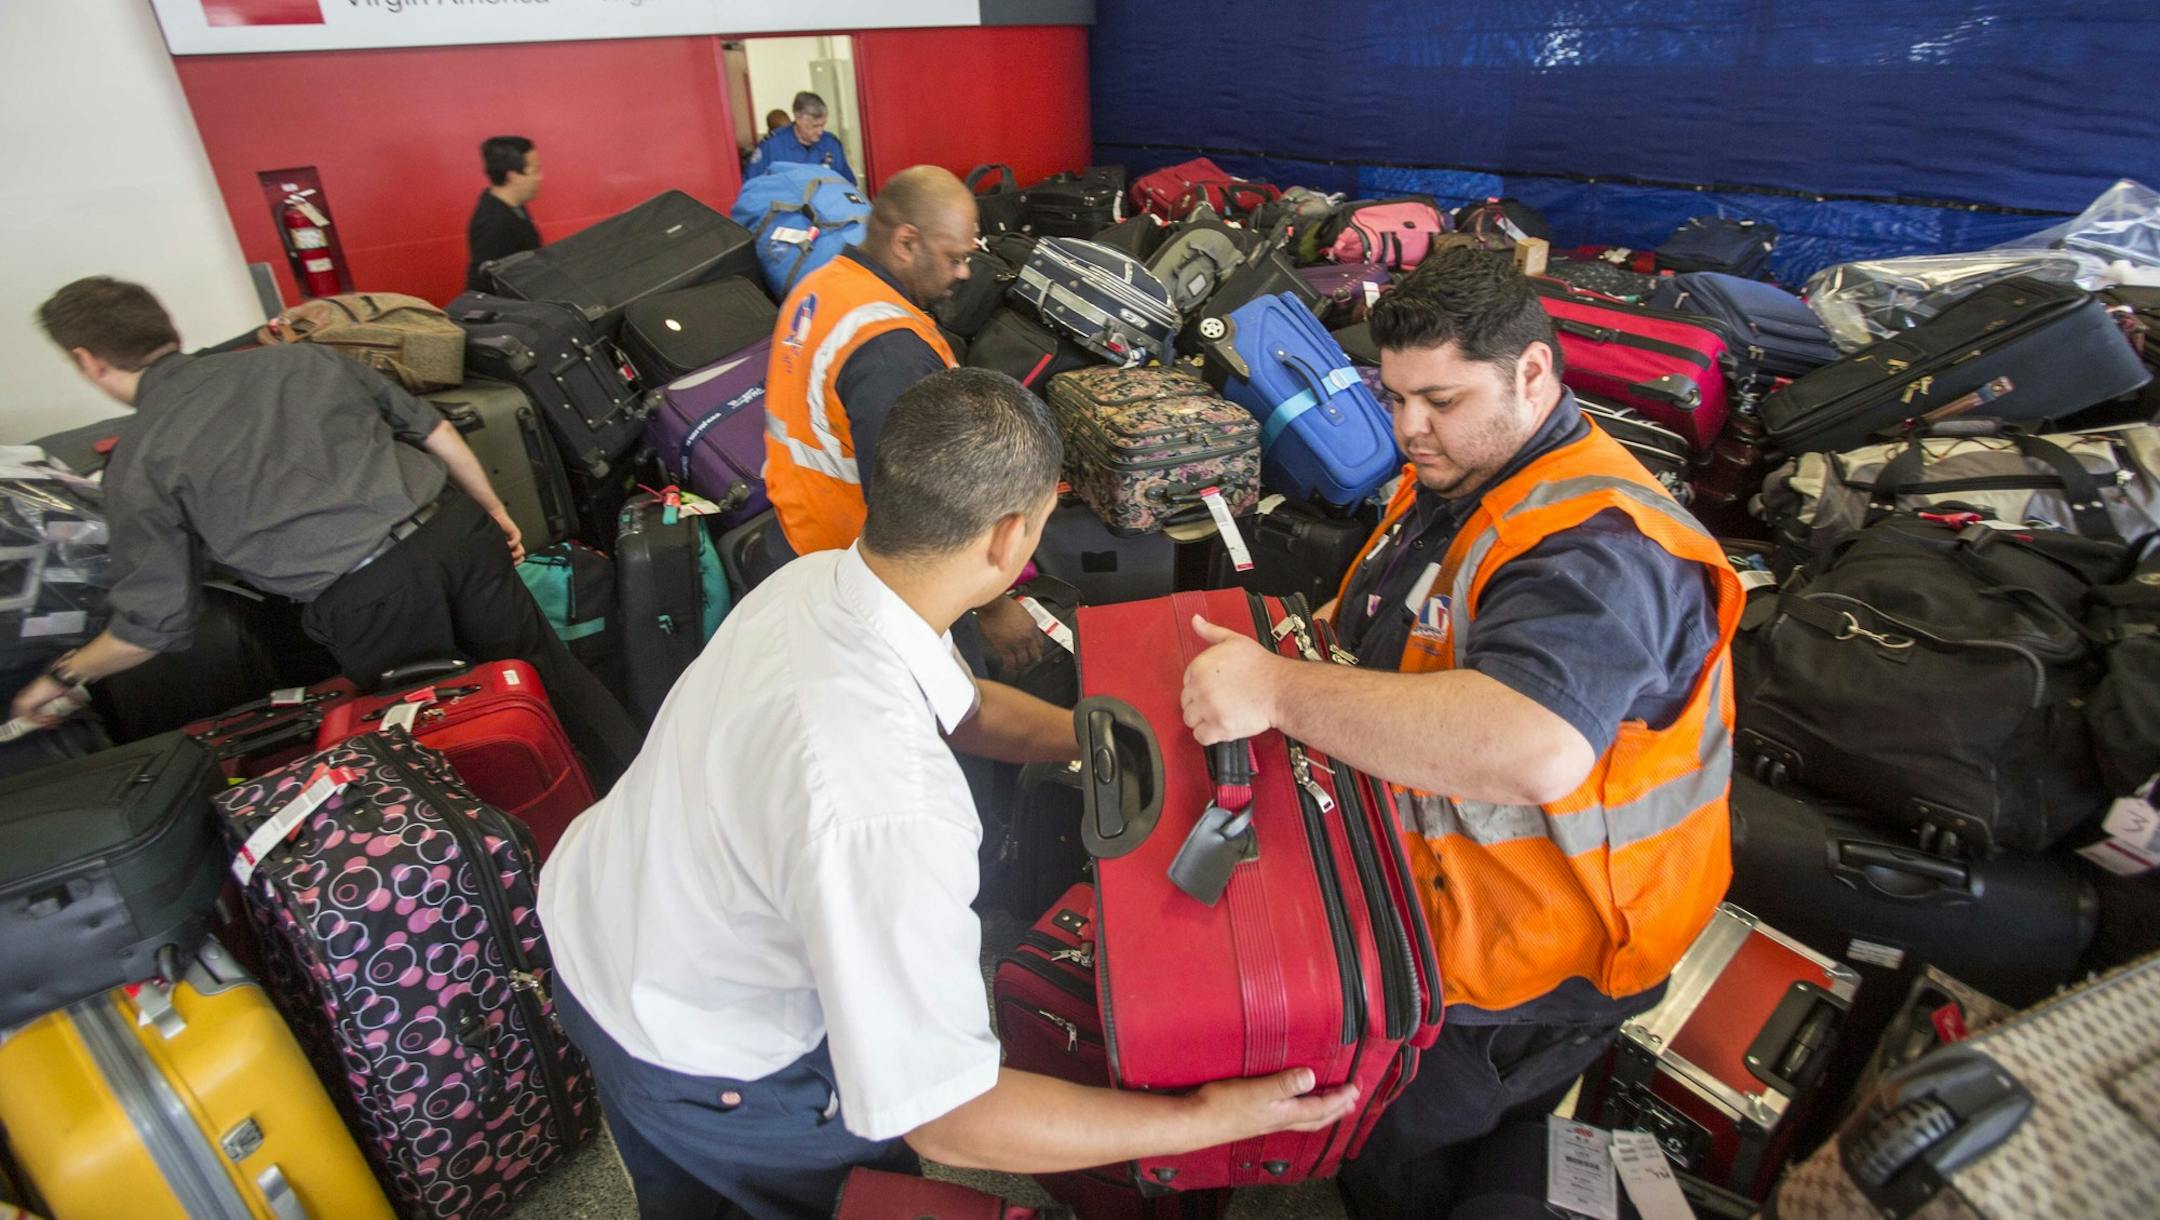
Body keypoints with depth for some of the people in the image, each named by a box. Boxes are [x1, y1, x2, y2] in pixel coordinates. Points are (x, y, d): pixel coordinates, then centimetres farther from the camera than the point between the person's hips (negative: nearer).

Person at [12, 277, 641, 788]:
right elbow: (435, 430, 14)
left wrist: (62, 676, 26)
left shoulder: (137, 463, 6)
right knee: (546, 668, 17)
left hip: (367, 600, -4)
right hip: (457, 530, 5)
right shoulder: (299, 357, 16)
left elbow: (153, 625, 7)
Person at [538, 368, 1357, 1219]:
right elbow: (946, 1121, -33)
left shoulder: (818, 577, -18)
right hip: (691, 1060, -6)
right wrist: (1220, 1116, -26)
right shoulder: (885, 813, -44)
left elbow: (964, 705, 2)